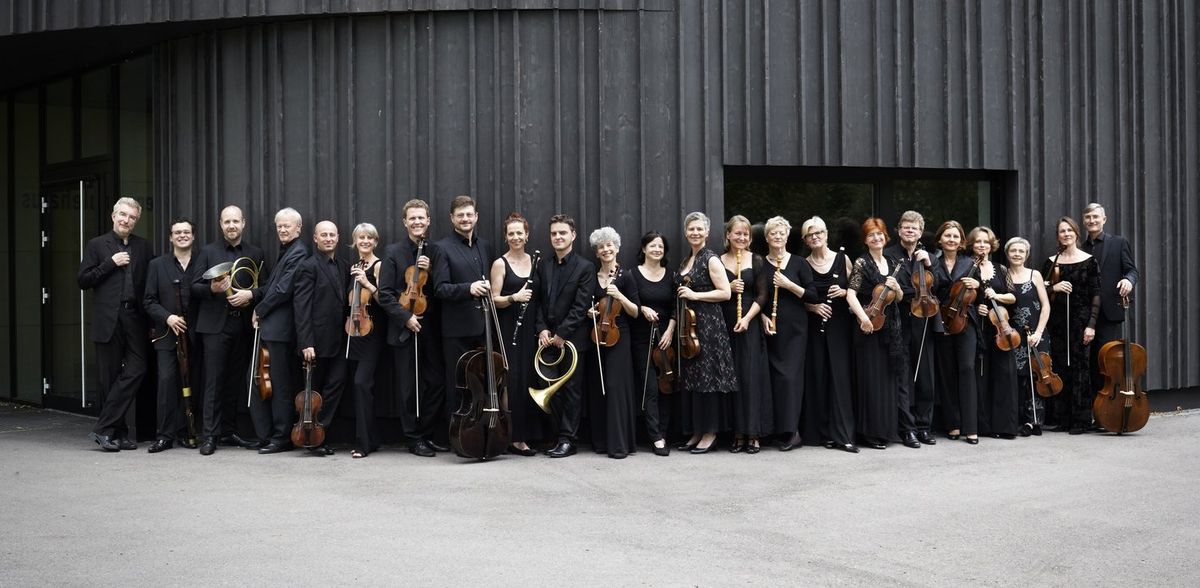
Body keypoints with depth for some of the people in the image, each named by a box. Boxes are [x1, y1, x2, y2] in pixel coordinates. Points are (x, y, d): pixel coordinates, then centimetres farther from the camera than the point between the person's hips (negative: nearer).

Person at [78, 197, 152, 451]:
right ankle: (118, 431, 10)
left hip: (135, 317, 2)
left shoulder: (143, 247, 14)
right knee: (110, 377, 2)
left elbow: (150, 281, 13)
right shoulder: (97, 245, 6)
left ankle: (104, 428, -1)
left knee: (136, 370, -8)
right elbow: (83, 280, 0)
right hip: (108, 320, -2)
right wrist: (111, 263, -9)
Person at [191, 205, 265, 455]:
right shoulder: (208, 252, 6)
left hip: (243, 326, 2)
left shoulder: (255, 254, 10)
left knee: (235, 382, 8)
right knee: (214, 381, -4)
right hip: (215, 324, -2)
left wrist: (250, 294, -12)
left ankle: (228, 432, 17)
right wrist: (211, 288, -16)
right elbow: (194, 287, 3)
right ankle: (210, 435, -1)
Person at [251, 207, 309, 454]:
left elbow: (283, 290, -20)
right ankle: (264, 434, 17)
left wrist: (259, 310, -9)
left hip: (281, 328, -10)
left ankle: (281, 438, 6)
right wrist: (260, 310, 4)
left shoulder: (298, 253, -12)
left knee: (282, 385, -2)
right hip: (269, 327, 10)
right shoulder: (285, 251, 20)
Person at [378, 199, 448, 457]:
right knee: (410, 388, 3)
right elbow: (385, 294, -5)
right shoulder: (393, 252, -1)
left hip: (431, 329, 3)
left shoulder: (436, 252, 8)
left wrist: (431, 270, -10)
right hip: (404, 329, -3)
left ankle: (429, 434, 16)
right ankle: (414, 439, 12)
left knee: (437, 383, 2)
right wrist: (405, 317, -13)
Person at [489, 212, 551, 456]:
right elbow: (494, 299, -5)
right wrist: (514, 297, -22)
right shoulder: (500, 264, -1)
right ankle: (513, 437, 0)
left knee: (529, 381, 3)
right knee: (512, 381, -5)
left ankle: (525, 433, 12)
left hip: (531, 328, 4)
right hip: (508, 329, -4)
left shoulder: (535, 261, 10)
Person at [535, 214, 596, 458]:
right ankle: (563, 435, 15)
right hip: (549, 339, 5)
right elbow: (539, 303, 10)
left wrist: (561, 333, -14)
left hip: (572, 339, -5)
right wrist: (542, 329, -5)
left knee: (571, 390, 0)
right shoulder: (543, 268, 12)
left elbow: (581, 307, -11)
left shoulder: (585, 268, -5)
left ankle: (568, 440, 6)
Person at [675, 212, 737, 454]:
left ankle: (710, 433, 2)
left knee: (707, 377, -5)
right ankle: (696, 432, 14)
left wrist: (695, 295, -18)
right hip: (688, 323, 8)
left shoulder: (711, 259, -7)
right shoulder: (687, 261, 16)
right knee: (689, 378, 8)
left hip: (708, 323, -8)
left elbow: (725, 293, -14)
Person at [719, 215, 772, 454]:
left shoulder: (756, 261, 4)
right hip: (725, 325, 2)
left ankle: (753, 434, 2)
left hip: (750, 324, -1)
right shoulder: (719, 261, 7)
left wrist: (747, 318, -14)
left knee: (751, 376, -3)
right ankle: (737, 434, 8)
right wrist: (728, 288, -9)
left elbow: (762, 295, -1)